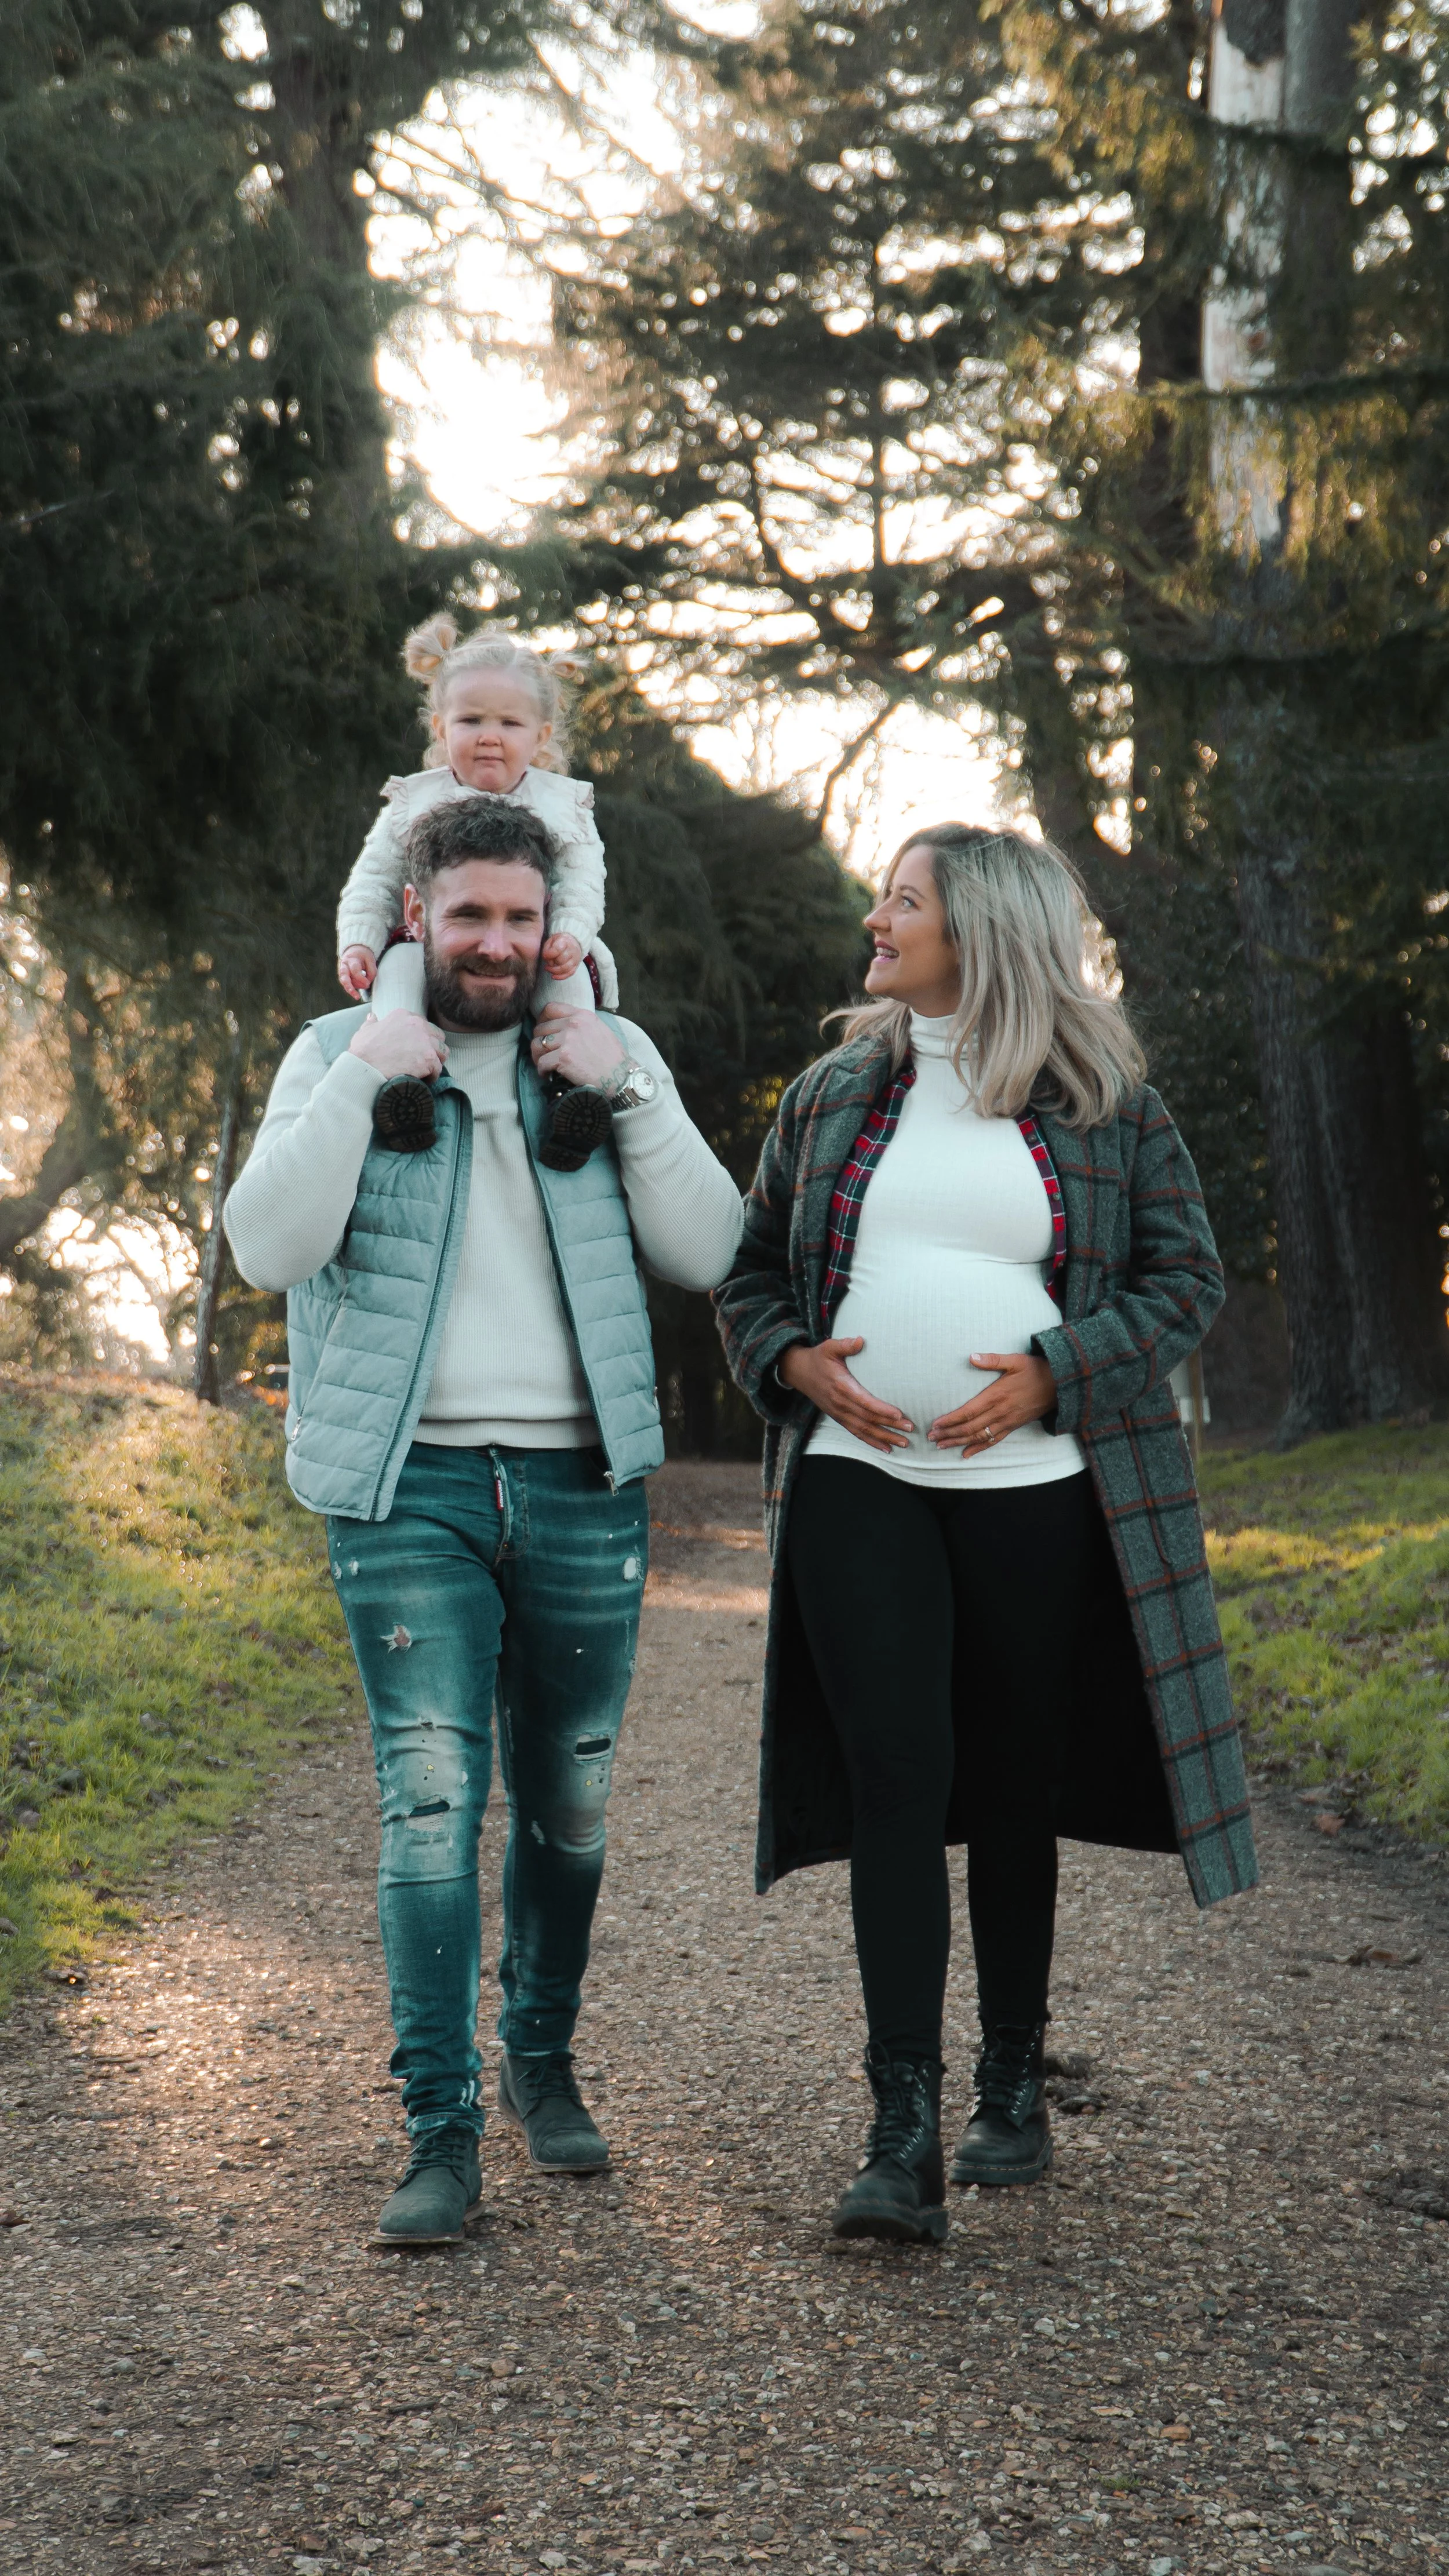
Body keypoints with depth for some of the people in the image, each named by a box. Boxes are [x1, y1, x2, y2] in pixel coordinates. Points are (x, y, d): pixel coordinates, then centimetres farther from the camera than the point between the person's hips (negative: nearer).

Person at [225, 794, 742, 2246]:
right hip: (410, 1487, -2)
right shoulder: (339, 1053, 6)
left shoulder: (609, 1056, 11)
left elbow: (705, 1254, 1)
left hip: (583, 1484, 2)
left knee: (569, 1804, 9)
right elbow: (268, 1248, -8)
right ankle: (440, 2129, -1)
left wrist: (629, 1091, -8)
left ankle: (543, 2062, 29)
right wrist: (358, 1085, -13)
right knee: (431, 1802, -9)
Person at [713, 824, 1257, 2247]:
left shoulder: (1103, 1104, 4)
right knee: (896, 1783, -8)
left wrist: (1054, 1373, -11)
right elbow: (747, 1277, 16)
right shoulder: (831, 1097, 11)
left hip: (1038, 1495, -1)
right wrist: (797, 1361, -5)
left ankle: (1013, 2093, 24)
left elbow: (1187, 1276, 3)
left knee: (1015, 1787, 8)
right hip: (857, 1486, 1)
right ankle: (903, 2140, -7)